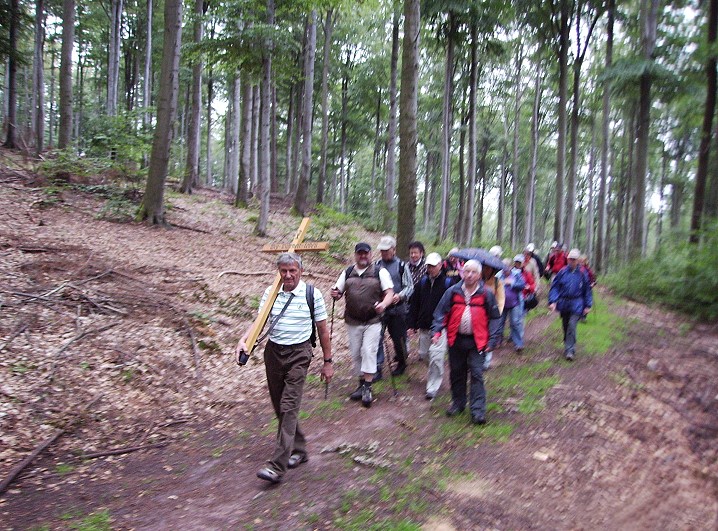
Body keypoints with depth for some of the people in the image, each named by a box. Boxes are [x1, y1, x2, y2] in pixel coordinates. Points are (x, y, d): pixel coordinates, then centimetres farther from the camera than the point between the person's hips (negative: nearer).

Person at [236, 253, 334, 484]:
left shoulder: (312, 294, -4)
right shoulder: (270, 293, 4)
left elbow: (323, 330, 1)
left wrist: (327, 362, 4)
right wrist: (244, 340, -22)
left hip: (299, 354, -4)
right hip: (273, 352, 5)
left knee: (289, 407, -11)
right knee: (279, 407, 12)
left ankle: (277, 466, -8)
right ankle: (298, 450, 30)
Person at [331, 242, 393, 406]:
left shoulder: (380, 272, 0)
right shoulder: (347, 272, 9)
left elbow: (389, 292, -5)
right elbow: (338, 292, 12)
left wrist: (383, 304, -25)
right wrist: (335, 294, -12)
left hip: (373, 321, -4)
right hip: (352, 321, 4)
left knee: (369, 351, -10)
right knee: (356, 353, 10)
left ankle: (367, 388, -3)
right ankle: (362, 384, 26)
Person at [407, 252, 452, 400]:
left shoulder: (448, 283, -5)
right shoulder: (422, 282, 8)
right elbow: (414, 304, 11)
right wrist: (412, 324, 7)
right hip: (424, 326, 5)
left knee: (436, 356, -11)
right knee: (424, 354, 14)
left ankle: (433, 387, 1)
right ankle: (435, 375, 41)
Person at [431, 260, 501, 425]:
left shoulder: (486, 294, -1)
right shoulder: (453, 291, 0)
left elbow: (494, 317, 5)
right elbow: (441, 312, 2)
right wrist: (437, 331, -11)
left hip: (476, 341, -2)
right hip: (456, 340, 2)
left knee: (477, 375, -4)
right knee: (456, 374, 13)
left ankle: (478, 411, 0)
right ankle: (458, 403, 30)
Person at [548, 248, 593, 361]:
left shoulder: (582, 273, -2)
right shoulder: (562, 272, -2)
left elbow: (587, 290, 5)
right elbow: (554, 287, -1)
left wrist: (588, 305, 2)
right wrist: (553, 301, -11)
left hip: (576, 305, -2)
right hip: (564, 304, 2)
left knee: (572, 326, -12)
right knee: (565, 326, 15)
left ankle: (569, 350, -7)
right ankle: (568, 345, 35)